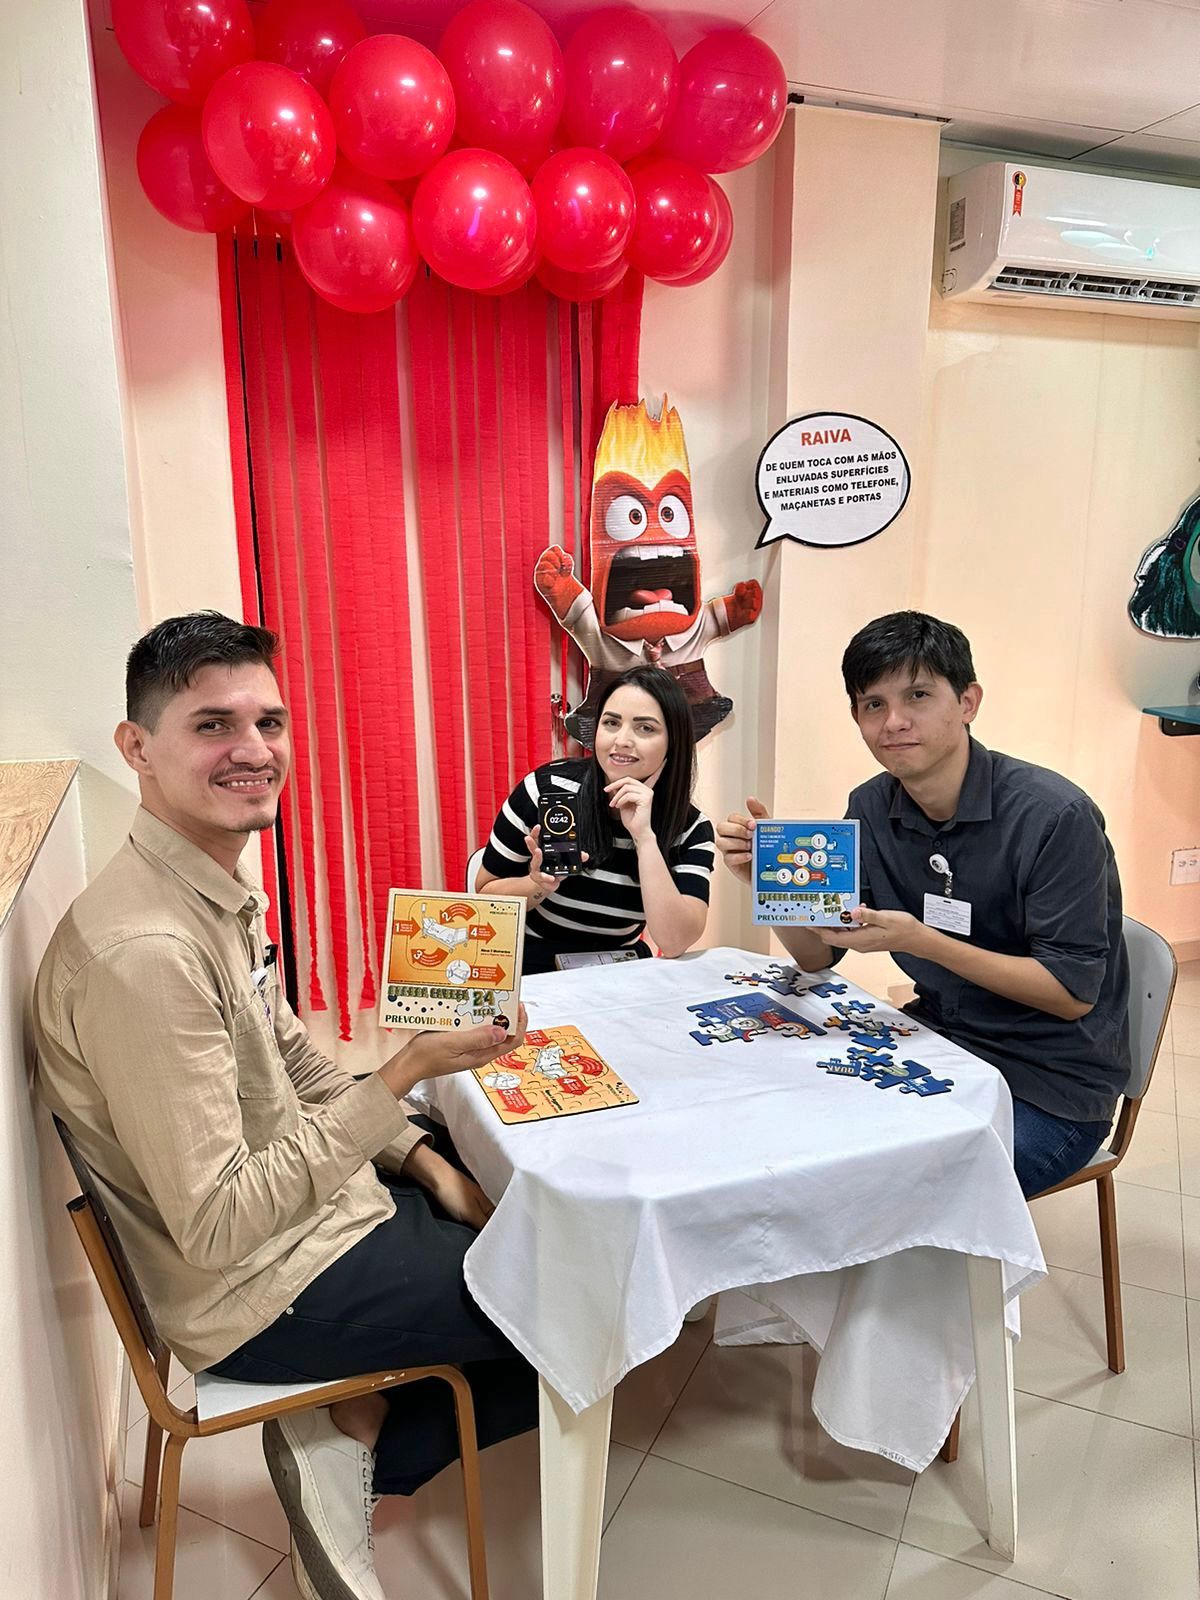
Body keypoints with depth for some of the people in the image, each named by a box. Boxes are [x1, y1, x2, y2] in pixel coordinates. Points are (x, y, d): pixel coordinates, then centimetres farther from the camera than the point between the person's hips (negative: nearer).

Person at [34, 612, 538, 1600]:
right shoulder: (145, 951, -30)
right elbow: (217, 1227, -29)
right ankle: (359, 1447, 16)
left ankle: (355, 1436, 19)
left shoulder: (220, 887, 1)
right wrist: (408, 1072, -33)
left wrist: (426, 1162, 3)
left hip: (331, 1203, 9)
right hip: (267, 1294, -8)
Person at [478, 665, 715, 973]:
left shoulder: (692, 830, -7)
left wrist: (644, 836, -25)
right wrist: (538, 886, -22)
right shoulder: (547, 788, -13)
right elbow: (485, 895, -2)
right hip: (529, 969, -2)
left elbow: (673, 943, -20)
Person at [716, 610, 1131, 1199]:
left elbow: (1073, 992, -18)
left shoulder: (1053, 815, -20)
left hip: (1052, 1084, -5)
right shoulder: (872, 808, -2)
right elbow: (817, 955, 0)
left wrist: (921, 941, -28)